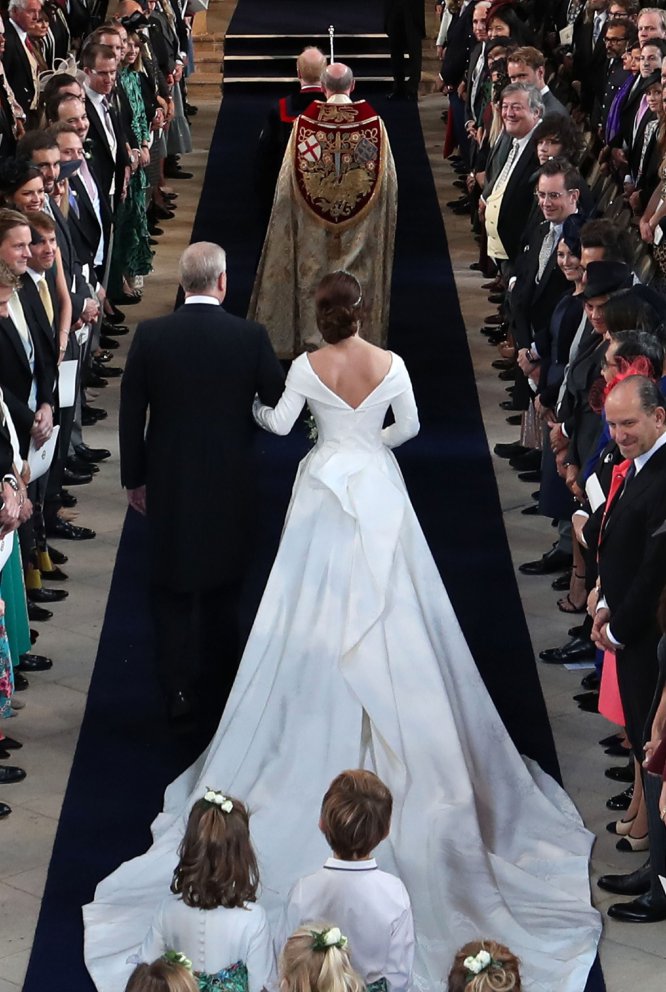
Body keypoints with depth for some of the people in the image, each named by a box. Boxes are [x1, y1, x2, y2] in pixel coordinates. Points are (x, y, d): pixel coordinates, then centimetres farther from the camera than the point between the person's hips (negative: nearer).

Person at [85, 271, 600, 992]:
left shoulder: (308, 367, -11)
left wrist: (253, 408, 20)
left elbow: (280, 424, -2)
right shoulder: (392, 365, -8)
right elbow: (408, 427, 1)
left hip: (327, 486, -1)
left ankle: (324, 730, 11)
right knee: (388, 601, 9)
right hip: (379, 486, 1)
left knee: (323, 603, 7)